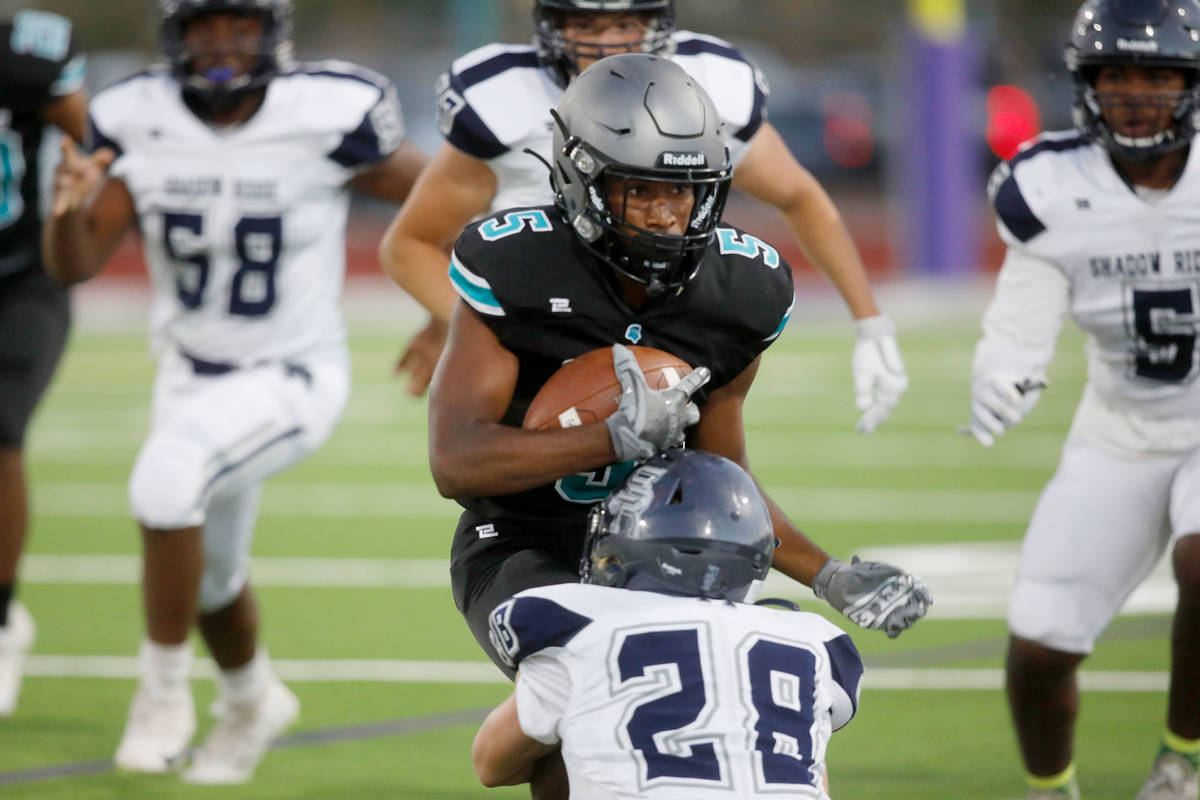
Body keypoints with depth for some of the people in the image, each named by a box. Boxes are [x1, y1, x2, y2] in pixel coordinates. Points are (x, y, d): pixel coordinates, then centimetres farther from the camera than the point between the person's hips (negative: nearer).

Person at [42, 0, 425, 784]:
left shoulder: (331, 115, -22)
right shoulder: (136, 122, -13)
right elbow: (74, 265, -13)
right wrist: (70, 205, -34)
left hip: (293, 378, -5)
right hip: (193, 376, 5)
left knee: (168, 475, -30)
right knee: (209, 577, 22)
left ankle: (164, 686, -11)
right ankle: (252, 702, 54)